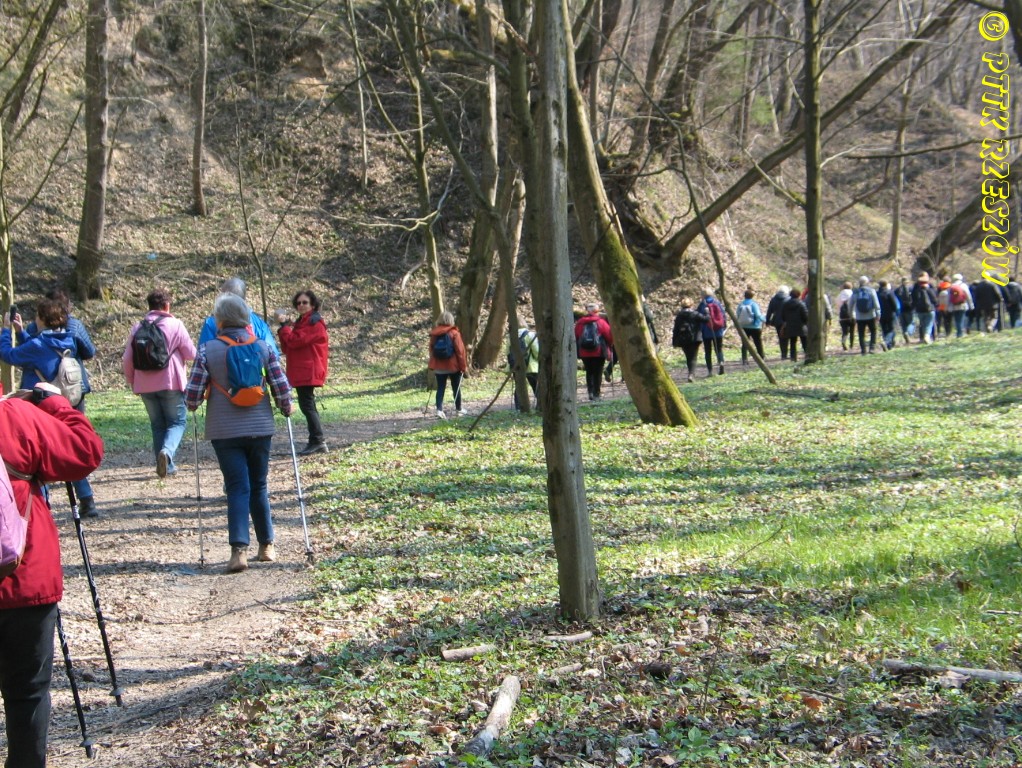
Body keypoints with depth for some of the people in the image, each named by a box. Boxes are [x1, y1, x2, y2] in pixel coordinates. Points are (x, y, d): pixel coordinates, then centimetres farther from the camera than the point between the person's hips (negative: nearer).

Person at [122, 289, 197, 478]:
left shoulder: (137, 328, 7)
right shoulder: (175, 324, -5)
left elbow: (127, 360, 7)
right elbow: (191, 354, -3)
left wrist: (133, 384, 18)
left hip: (145, 385, 4)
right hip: (171, 384, -4)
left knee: (157, 424, 14)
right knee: (178, 421, 5)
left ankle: (165, 466, 11)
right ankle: (167, 451, -22)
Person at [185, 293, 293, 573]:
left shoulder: (208, 350, -7)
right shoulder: (264, 347, -1)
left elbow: (192, 395, -7)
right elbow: (282, 388, -3)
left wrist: (192, 405, 16)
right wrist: (286, 410, 17)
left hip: (225, 431, -2)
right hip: (260, 428, 2)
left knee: (237, 489, 0)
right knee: (259, 487, 15)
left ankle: (239, 550, -13)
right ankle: (266, 547, 21)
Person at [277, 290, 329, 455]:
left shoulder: (315, 323, -10)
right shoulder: (301, 322, 20)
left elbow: (295, 341, -19)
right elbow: (287, 348, 16)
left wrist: (284, 327, -4)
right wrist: (284, 330, 0)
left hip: (309, 372, -10)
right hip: (300, 372, 10)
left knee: (307, 405, -12)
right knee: (307, 405, 11)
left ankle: (317, 441, -10)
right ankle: (317, 442, 14)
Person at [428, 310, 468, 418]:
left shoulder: (434, 334, 1)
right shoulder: (454, 333, -10)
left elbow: (431, 349, 5)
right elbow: (460, 350, -10)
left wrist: (432, 365, 12)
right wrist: (463, 366, -3)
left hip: (438, 366, 3)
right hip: (453, 365, -3)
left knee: (440, 388, 5)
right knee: (456, 388, 12)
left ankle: (439, 410, -8)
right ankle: (459, 409, 22)